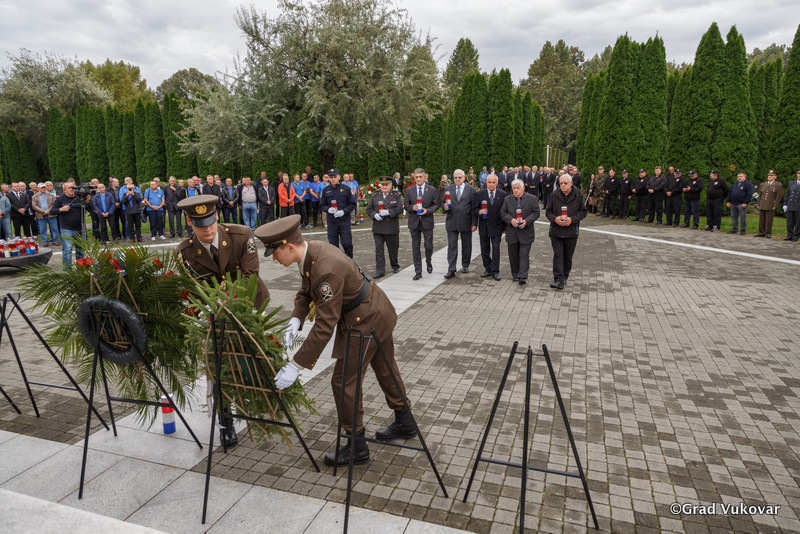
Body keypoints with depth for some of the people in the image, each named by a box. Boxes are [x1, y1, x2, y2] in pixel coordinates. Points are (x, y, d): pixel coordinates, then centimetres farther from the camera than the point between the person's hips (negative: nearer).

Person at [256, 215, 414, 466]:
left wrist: (296, 366, -30)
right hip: (378, 312, 10)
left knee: (344, 381, 0)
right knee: (385, 368, 24)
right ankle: (404, 422, 44)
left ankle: (357, 447, 18)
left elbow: (325, 325, -33)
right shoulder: (311, 251, -5)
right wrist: (296, 319, -11)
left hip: (365, 322, -10)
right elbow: (305, 292, 7)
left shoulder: (326, 270, -34)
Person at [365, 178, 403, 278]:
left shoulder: (396, 196, 5)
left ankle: (395, 266, 30)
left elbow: (400, 209, -6)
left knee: (393, 248, 8)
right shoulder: (374, 196, 12)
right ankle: (380, 271, 1)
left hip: (391, 228, -2)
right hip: (378, 228, 2)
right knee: (379, 249, -2)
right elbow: (369, 209, 9)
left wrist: (388, 212, -20)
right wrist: (374, 215, -11)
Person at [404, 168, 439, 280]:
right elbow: (405, 205, 8)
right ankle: (418, 272, 11)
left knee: (429, 246, 3)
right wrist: (412, 207, -13)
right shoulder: (409, 190, 6)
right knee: (415, 248, 3)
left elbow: (436, 204, 2)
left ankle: (428, 262, 35)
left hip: (427, 222, -1)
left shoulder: (432, 190, 1)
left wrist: (428, 211, -14)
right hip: (414, 222, 1)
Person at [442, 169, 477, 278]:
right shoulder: (448, 189, 8)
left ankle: (465, 265, 28)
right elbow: (444, 203, 13)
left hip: (466, 223, -1)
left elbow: (474, 208, -2)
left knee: (466, 245, 11)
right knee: (452, 246, -2)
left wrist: (474, 223, -7)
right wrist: (445, 207, -13)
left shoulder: (471, 189, 1)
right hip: (452, 223, 1)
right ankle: (451, 270, -1)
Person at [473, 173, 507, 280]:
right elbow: (474, 208, 5)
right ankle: (487, 269, 21)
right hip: (484, 226, 2)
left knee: (496, 248, -3)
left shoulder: (502, 194, 1)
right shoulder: (480, 194, 3)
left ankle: (495, 271, 3)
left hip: (496, 226, -2)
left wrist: (505, 227, -2)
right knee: (484, 248, 8)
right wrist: (479, 212, -18)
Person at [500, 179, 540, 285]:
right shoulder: (507, 199, 8)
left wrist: (526, 221, -17)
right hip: (512, 232, 3)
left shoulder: (532, 199, 0)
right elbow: (503, 212, 5)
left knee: (524, 255, -5)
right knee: (513, 255, 10)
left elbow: (536, 213, -2)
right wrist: (511, 220, -13)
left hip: (526, 232, -3)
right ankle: (515, 275, 23)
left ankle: (523, 277, -5)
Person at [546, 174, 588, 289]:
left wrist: (572, 219, -13)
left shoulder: (578, 195, 1)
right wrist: (554, 219, -13)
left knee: (568, 257, 10)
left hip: (571, 232, 0)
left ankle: (565, 277, 28)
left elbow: (583, 212, 4)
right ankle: (559, 280, -11)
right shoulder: (554, 195, 3)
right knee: (558, 256, -8)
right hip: (556, 232, 0)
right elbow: (548, 211, 7)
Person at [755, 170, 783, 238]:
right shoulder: (763, 184, 14)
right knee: (761, 220, 6)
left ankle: (768, 233, 4)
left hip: (771, 206, -4)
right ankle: (761, 233, 12)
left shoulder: (778, 185, 0)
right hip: (762, 206, 4)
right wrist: (758, 204, 9)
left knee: (769, 220, -3)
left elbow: (778, 197, -4)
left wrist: (775, 206, -10)